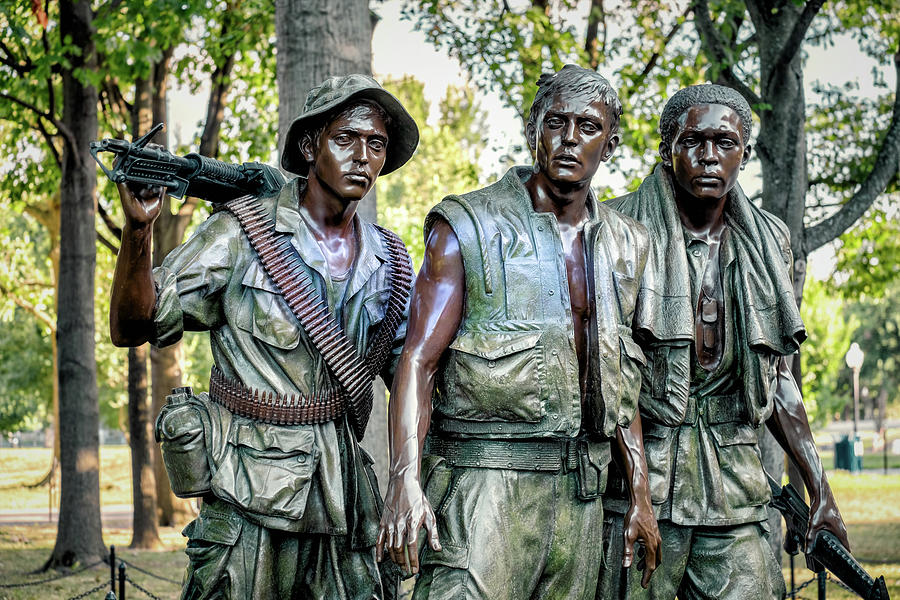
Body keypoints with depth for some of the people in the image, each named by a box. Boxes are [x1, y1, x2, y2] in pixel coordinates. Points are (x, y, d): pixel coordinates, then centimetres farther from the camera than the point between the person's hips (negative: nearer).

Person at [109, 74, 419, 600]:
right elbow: (133, 328, -9)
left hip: (343, 503, 4)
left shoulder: (389, 260, 8)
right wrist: (139, 230, -24)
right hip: (247, 501, -4)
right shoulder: (243, 231, -5)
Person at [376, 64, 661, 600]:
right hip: (486, 479, -5)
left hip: (581, 490, 5)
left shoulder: (626, 244, 13)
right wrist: (405, 479, -22)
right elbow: (419, 359, -9)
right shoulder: (467, 227, -3)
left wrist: (641, 493, 14)